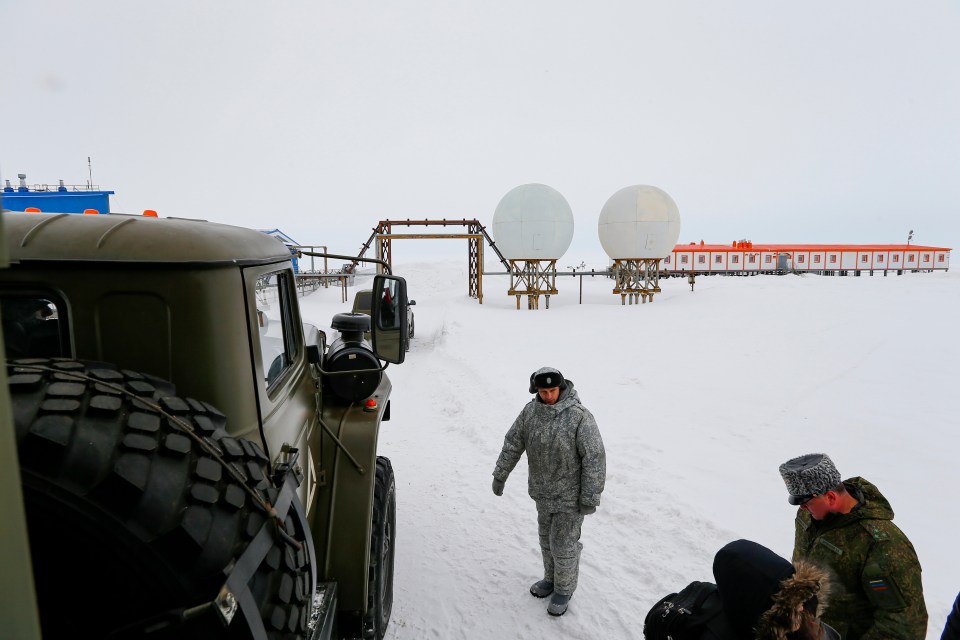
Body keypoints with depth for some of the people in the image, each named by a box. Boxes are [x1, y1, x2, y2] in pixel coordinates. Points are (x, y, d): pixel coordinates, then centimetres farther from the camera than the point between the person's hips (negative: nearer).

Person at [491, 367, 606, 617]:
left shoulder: (579, 416, -24)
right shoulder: (530, 411, -8)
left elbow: (594, 458, -20)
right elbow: (512, 443, 3)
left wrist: (590, 497, -16)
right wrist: (500, 475, 8)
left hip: (570, 495, -5)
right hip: (542, 492, 5)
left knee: (563, 545, 7)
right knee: (546, 538, 22)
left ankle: (564, 589, 32)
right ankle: (551, 578, 46)